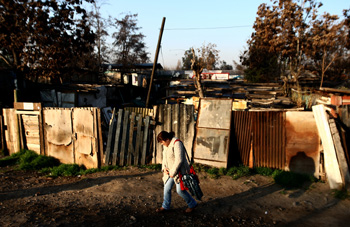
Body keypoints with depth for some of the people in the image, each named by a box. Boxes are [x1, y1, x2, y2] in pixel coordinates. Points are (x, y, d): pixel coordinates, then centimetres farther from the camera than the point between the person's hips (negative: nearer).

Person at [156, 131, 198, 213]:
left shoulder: (176, 143, -22)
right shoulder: (166, 145, 7)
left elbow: (179, 160, -28)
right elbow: (165, 158, 19)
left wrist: (173, 172, -21)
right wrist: (164, 168, 1)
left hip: (179, 171, -8)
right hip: (170, 171, 8)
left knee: (180, 190, -3)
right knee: (167, 188, 9)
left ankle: (192, 204, 19)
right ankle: (165, 206, 27)